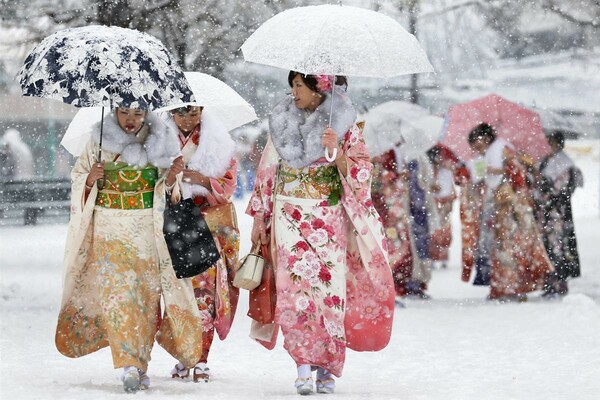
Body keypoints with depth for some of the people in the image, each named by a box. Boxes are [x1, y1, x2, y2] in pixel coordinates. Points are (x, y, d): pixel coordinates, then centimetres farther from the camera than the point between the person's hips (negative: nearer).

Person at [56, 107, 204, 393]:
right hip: (109, 228, -1)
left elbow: (166, 191, 8)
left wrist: (171, 177, -13)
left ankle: (140, 363, 9)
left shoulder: (158, 142, 6)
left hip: (148, 231, 1)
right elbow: (78, 177, 9)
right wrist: (90, 179, -12)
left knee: (147, 294, -1)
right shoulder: (99, 141, 4)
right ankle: (129, 365, -13)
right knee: (116, 291, -12)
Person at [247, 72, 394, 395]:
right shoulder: (282, 124, 10)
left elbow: (360, 176, -4)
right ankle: (304, 367, -9)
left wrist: (337, 152, -20)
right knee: (295, 289, -9)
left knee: (329, 289, -4)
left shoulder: (344, 127, 0)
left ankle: (328, 368, 5)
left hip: (328, 221, -2)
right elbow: (267, 173, 14)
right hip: (289, 220, 2)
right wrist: (259, 217, 11)